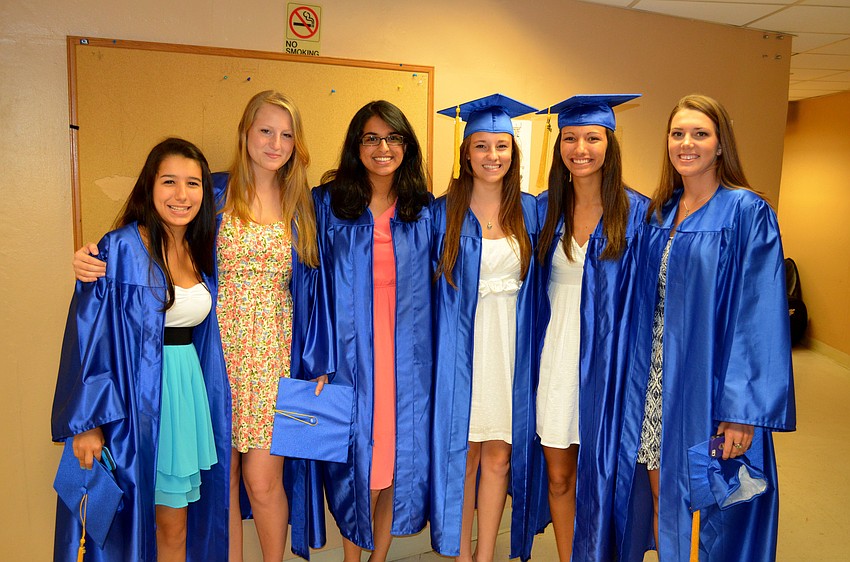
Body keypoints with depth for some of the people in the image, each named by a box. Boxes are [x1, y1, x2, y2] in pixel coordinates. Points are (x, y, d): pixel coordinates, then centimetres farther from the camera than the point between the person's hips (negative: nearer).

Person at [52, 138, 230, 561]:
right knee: (135, 518, 7)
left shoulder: (203, 250, 7)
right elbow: (89, 336, -11)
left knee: (176, 522, 13)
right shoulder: (121, 248, -10)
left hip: (189, 391, 5)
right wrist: (87, 422, -12)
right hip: (136, 397, -5)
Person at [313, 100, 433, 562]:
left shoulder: (423, 210, 5)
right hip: (349, 349, -2)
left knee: (399, 455, 9)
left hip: (406, 353, 2)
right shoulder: (329, 203, -1)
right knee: (355, 458, 6)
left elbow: (433, 288, 8)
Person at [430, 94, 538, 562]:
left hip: (510, 346, 2)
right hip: (460, 346, -2)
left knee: (499, 453, 8)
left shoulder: (530, 211, 5)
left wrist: (526, 345, 1)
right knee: (462, 452, 7)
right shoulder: (442, 212, -1)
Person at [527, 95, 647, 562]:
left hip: (608, 360, -2)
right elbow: (533, 288, 8)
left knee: (598, 472, 10)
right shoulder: (544, 208, 3)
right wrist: (533, 353, 3)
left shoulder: (636, 211, -4)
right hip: (555, 356, 2)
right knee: (558, 475, 11)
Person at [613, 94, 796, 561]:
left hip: (708, 383, -5)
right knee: (660, 499, 15)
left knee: (703, 504, 6)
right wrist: (636, 374, 8)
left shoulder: (748, 213, -9)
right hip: (656, 381, 5)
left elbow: (760, 313, -15)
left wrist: (743, 410, -19)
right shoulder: (659, 213, 8)